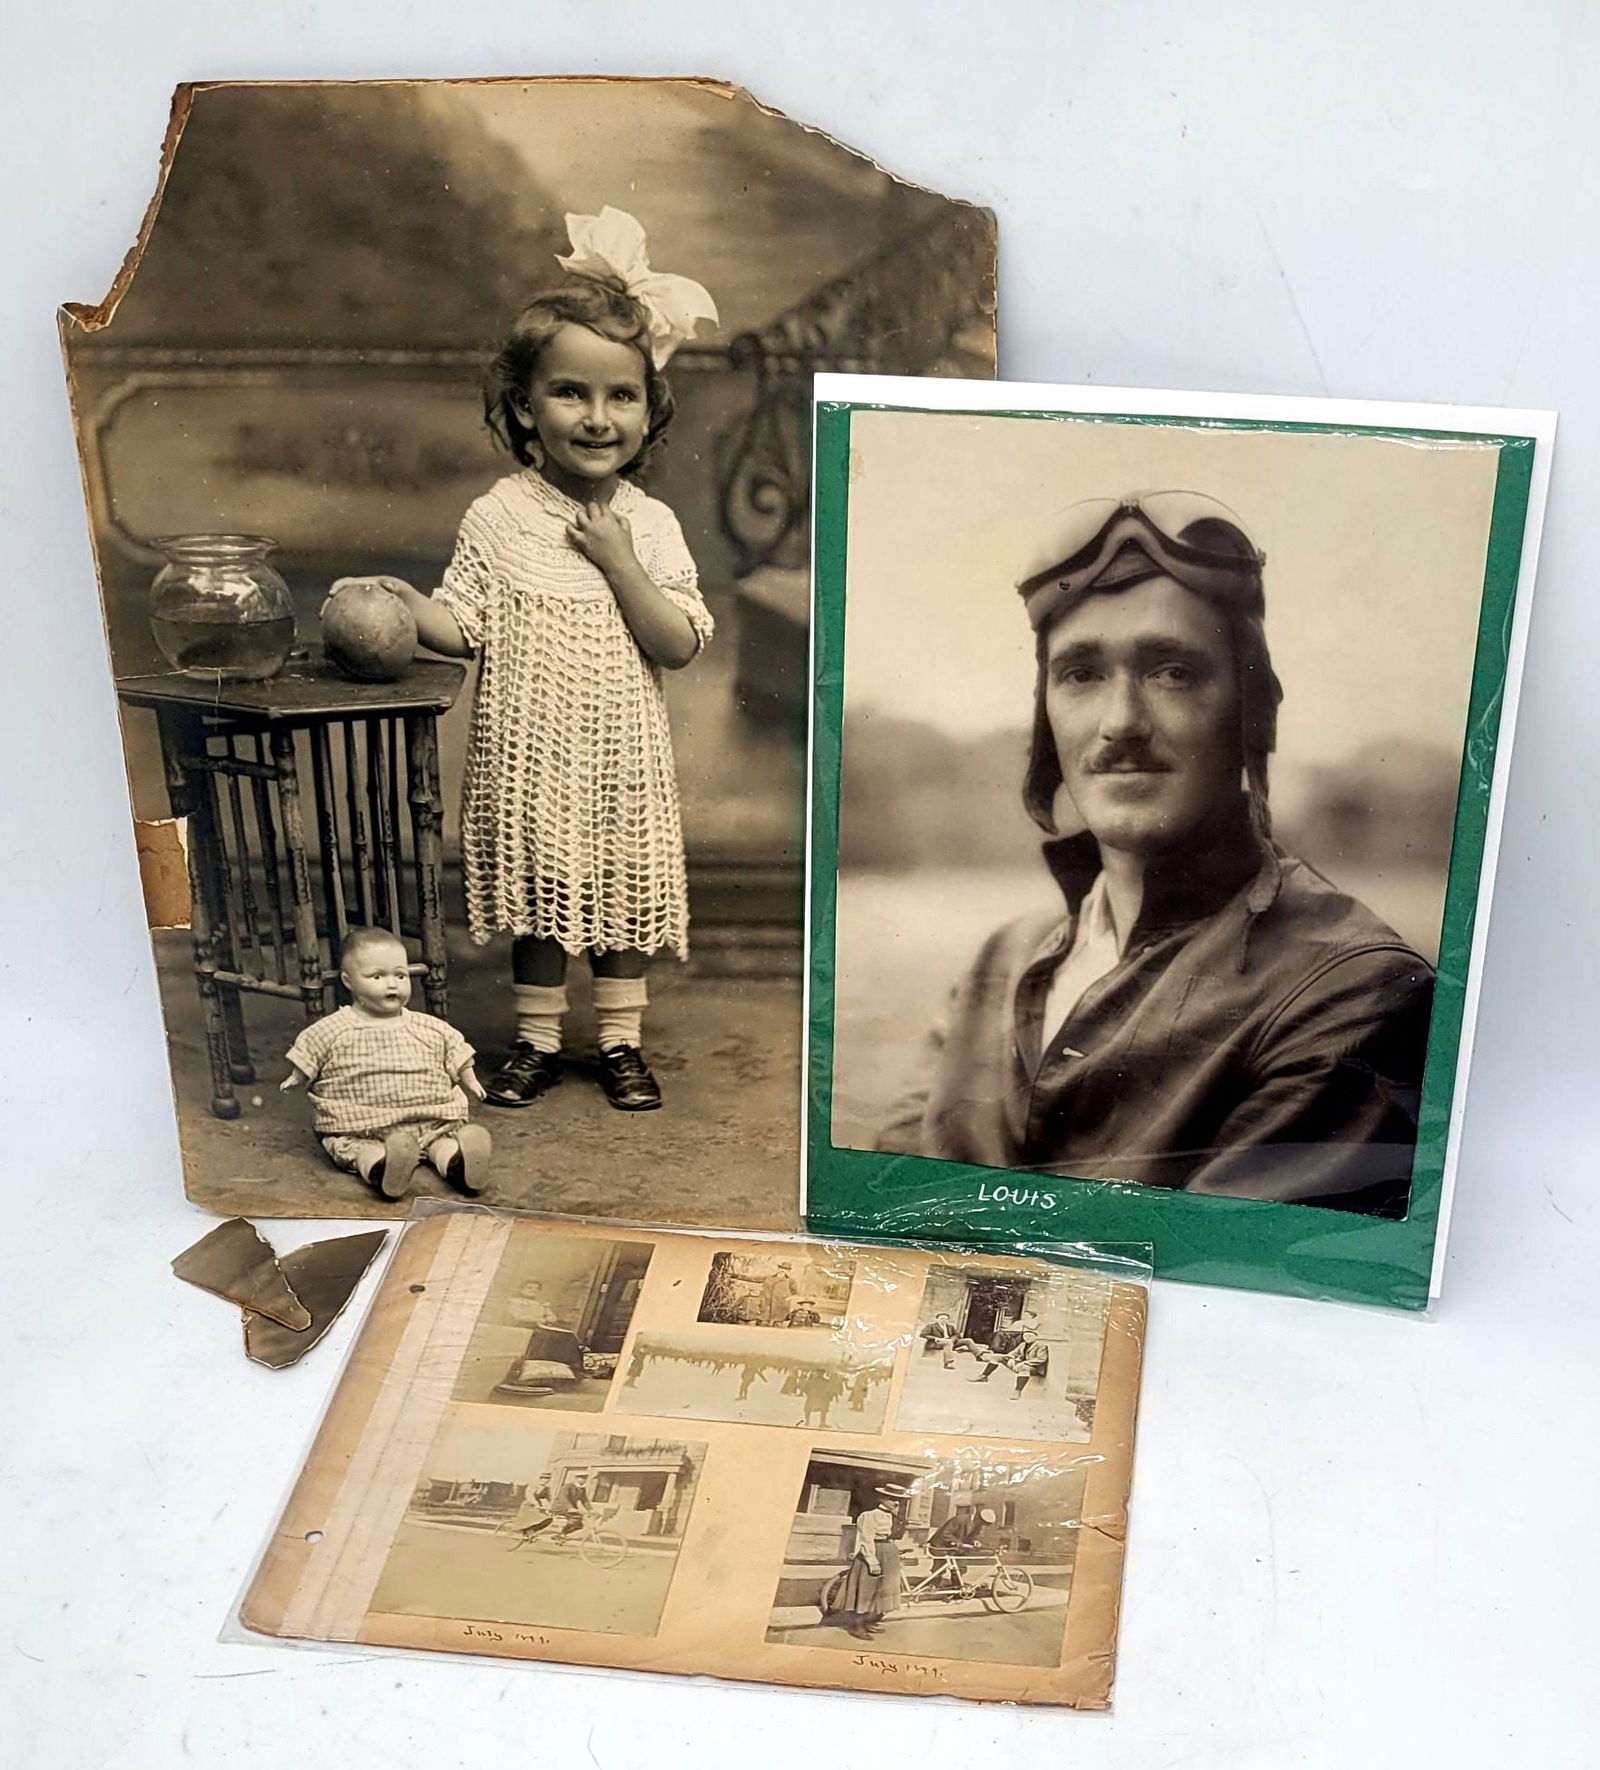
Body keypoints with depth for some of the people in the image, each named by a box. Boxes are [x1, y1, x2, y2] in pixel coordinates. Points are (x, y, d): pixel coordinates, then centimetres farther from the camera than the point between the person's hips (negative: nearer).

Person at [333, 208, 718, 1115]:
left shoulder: (650, 524, -3)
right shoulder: (498, 517, -4)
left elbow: (680, 646, -10)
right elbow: (465, 626, -4)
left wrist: (618, 562, -18)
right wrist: (405, 606, -23)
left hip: (622, 759, 1)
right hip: (530, 754, 0)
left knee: (625, 894, 10)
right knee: (538, 899, 11)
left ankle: (622, 1040, 25)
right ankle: (538, 1039, 26)